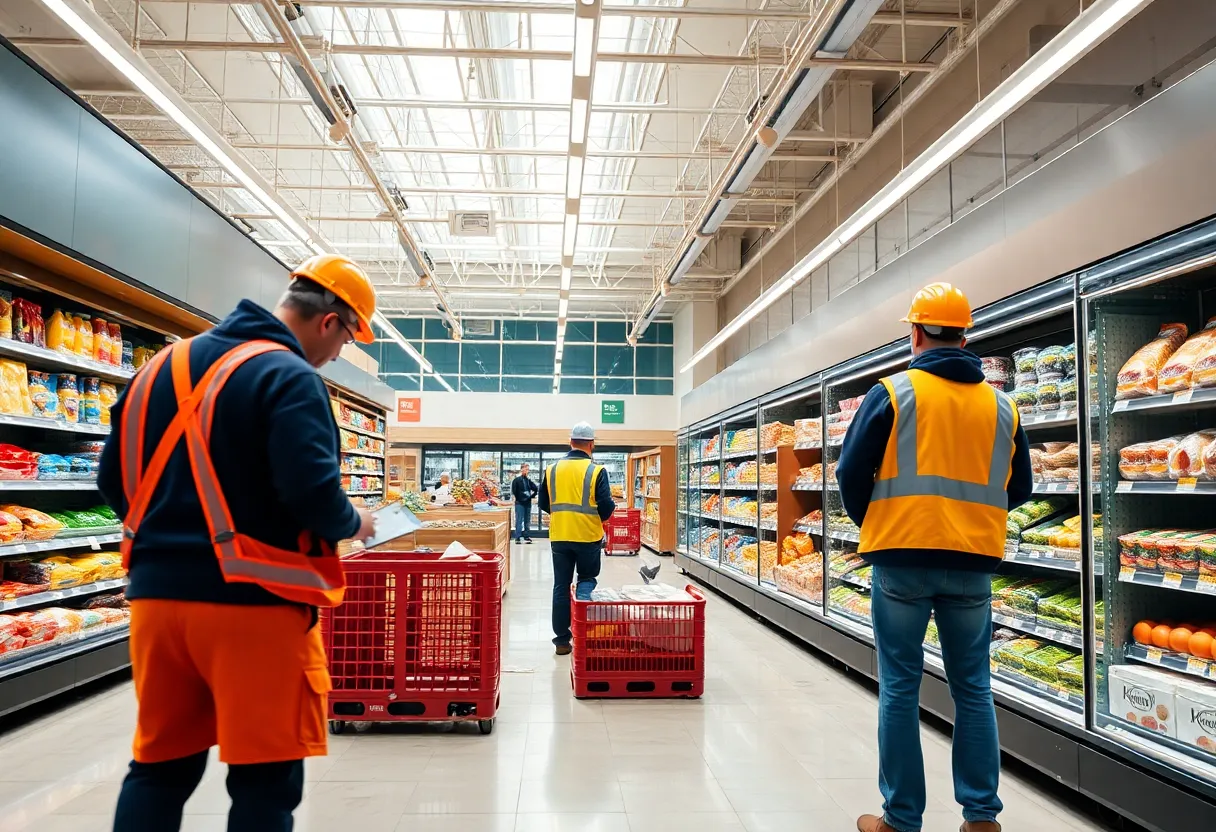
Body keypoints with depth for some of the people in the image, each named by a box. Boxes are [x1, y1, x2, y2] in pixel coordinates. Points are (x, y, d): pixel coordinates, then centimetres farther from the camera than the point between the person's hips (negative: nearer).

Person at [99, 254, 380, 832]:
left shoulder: (164, 364, 12)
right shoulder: (289, 376, -13)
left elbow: (113, 480, 14)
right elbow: (312, 493, -23)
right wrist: (353, 524, -2)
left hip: (157, 592, 7)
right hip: (251, 602, -7)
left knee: (159, 765, 19)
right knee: (265, 780, 6)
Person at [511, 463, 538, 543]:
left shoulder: (529, 480, 10)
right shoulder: (517, 480, -5)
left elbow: (536, 489, 15)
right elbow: (513, 491, -9)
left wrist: (532, 496, 5)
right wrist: (517, 498, -7)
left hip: (528, 503, 5)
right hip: (519, 503, -5)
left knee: (527, 521, 9)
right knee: (519, 521, -5)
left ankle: (527, 537, 15)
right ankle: (518, 537, -3)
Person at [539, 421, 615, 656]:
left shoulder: (552, 469, 2)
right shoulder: (596, 471, -10)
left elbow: (544, 504, 9)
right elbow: (606, 506, -12)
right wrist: (601, 517, 10)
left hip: (559, 536, 3)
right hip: (588, 536, -2)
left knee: (561, 587, 9)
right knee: (587, 578, 20)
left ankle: (562, 639, 12)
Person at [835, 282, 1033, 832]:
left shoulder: (894, 392, -5)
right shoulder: (1000, 405, 6)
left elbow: (851, 473, -5)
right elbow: (1019, 489, 13)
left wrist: (868, 522, 13)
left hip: (902, 558, -3)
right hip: (973, 563, 4)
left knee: (899, 687, 5)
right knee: (973, 687, 14)